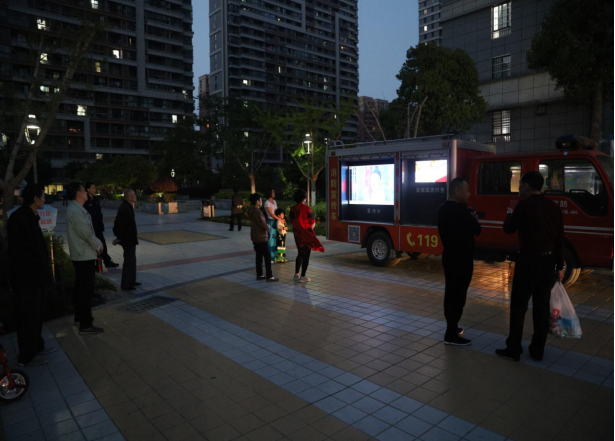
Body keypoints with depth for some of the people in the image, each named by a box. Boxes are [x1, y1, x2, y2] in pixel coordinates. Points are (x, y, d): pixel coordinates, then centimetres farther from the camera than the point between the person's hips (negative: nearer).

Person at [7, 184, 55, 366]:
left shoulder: (30, 216, 11)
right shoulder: (18, 218, -18)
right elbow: (19, 250, -22)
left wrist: (42, 271, 10)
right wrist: (37, 270, -19)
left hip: (34, 276, 9)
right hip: (25, 277, -9)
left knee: (36, 313, 19)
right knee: (28, 315, 1)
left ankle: (37, 347, 33)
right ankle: (26, 356, 14)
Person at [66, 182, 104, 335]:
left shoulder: (75, 209, 13)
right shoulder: (76, 210, -20)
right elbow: (87, 233, -22)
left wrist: (96, 244, 6)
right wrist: (99, 245, -7)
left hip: (80, 255, 11)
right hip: (85, 256, -11)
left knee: (80, 287, 19)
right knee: (86, 290, -6)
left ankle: (79, 316, 32)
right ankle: (85, 325, 0)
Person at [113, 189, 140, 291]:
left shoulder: (126, 206, 10)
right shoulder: (126, 208, -22)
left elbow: (119, 222, 14)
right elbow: (122, 225, -24)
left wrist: (119, 237, 13)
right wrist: (119, 238, -15)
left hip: (129, 238, 10)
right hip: (128, 239, -10)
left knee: (132, 260, 19)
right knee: (129, 261, -2)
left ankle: (131, 281, 30)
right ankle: (125, 284, 6)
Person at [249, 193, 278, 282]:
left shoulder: (252, 211, 10)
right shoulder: (258, 212, -20)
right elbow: (264, 226, -22)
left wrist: (266, 226, 7)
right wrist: (268, 226, -1)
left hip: (255, 238, 9)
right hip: (262, 238, -9)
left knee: (259, 256, 14)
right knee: (267, 257, -3)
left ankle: (259, 275, 19)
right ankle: (269, 276, 0)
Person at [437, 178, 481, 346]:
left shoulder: (443, 209, 9)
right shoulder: (460, 210, -20)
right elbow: (476, 230, -15)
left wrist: (469, 217, 7)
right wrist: (473, 218, 3)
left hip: (450, 255, 9)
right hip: (461, 258, -9)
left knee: (451, 293, 17)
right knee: (458, 295, -3)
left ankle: (451, 327, 29)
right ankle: (451, 334, 3)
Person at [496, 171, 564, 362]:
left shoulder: (524, 205, -11)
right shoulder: (554, 207, 7)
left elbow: (508, 229, -2)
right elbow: (560, 240, 9)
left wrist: (509, 215, 19)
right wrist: (559, 266, 15)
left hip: (529, 260, -6)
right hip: (549, 261, 6)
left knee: (519, 305, 4)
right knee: (542, 307, 12)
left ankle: (513, 349, 9)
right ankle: (538, 350, 20)